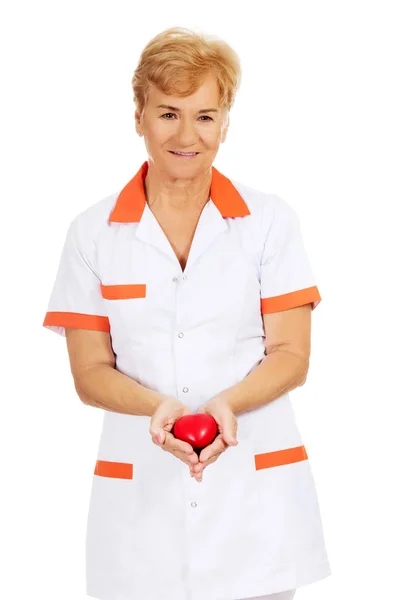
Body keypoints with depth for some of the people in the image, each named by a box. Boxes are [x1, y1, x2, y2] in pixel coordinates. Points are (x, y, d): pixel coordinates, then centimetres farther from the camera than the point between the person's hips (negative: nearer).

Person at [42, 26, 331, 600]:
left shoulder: (270, 220, 2)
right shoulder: (93, 231, 3)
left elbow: (291, 355, -1)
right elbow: (90, 371, 1)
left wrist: (227, 404, -20)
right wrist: (159, 407, -18)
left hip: (256, 493, 0)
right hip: (142, 494, 1)